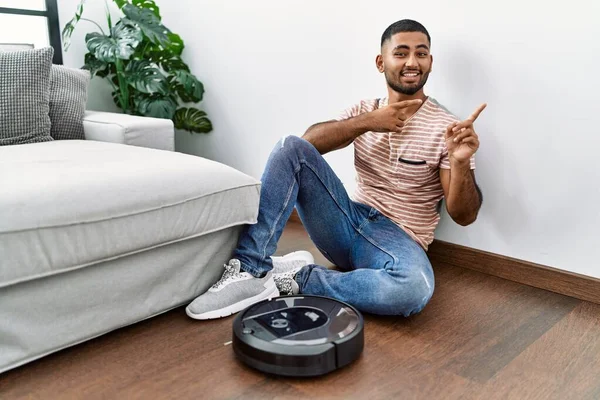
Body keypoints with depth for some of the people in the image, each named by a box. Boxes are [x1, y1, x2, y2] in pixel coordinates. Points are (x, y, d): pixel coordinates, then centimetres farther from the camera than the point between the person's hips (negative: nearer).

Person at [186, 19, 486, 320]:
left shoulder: (445, 127, -3)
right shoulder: (365, 110, 8)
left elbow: (464, 215, -9)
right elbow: (311, 140, -7)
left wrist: (460, 162, -28)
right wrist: (366, 123, -19)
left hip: (398, 241, -2)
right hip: (348, 223, 3)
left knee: (414, 288, -39)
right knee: (292, 147, -18)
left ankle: (300, 279, -18)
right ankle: (250, 270, -21)